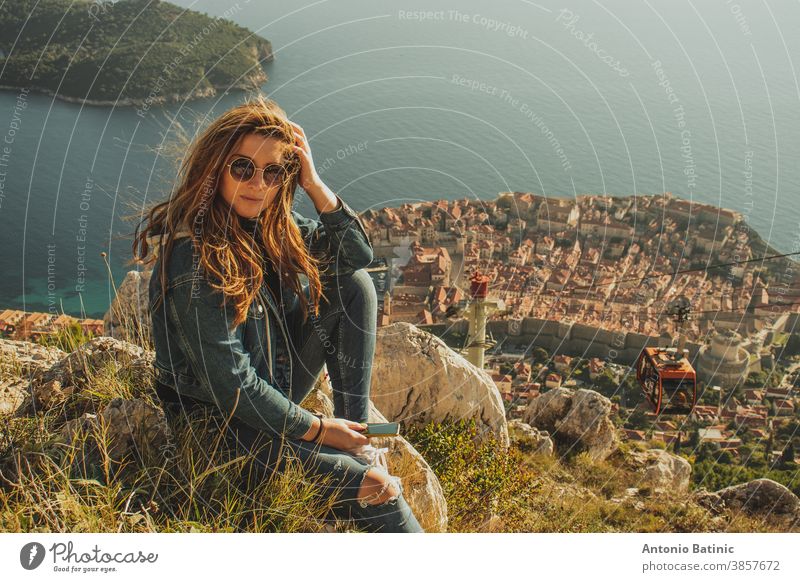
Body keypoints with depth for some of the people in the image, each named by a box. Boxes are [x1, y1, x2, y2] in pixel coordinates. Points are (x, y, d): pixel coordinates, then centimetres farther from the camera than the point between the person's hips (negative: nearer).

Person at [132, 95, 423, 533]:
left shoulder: (268, 222, -4)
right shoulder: (194, 258, -28)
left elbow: (357, 253, -1)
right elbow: (228, 383, -26)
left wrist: (314, 185, -16)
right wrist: (316, 429, -16)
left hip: (274, 386, 8)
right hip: (223, 420, -8)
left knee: (353, 283, -5)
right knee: (376, 488, -19)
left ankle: (356, 429, -4)